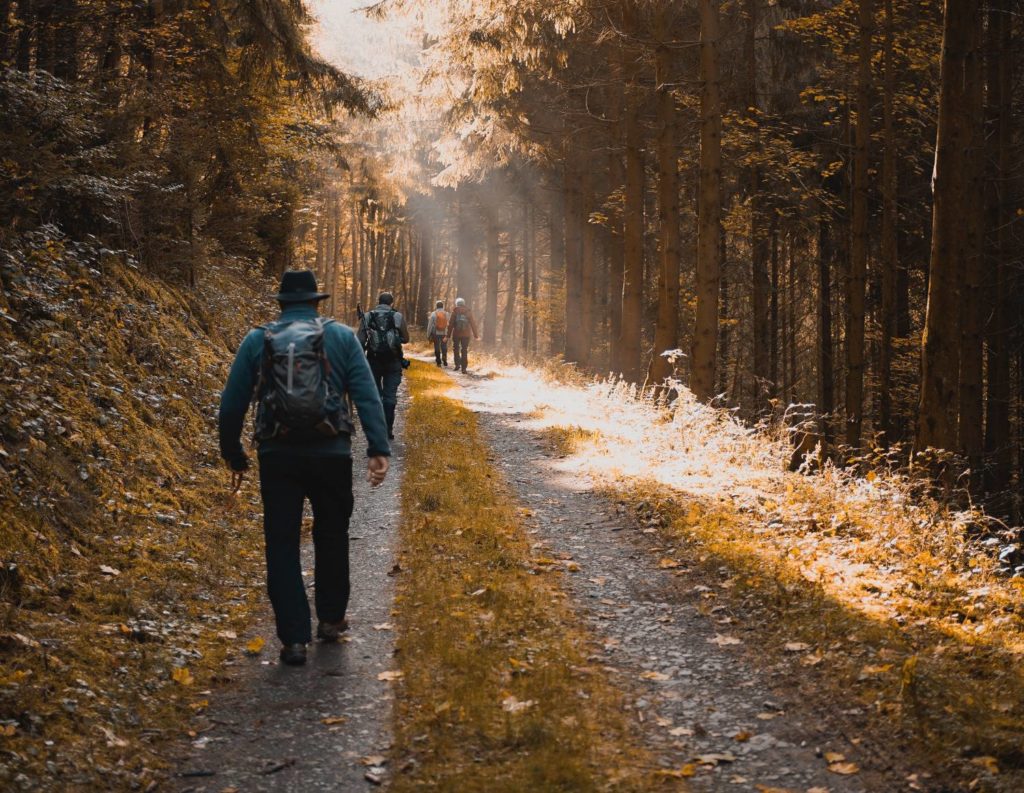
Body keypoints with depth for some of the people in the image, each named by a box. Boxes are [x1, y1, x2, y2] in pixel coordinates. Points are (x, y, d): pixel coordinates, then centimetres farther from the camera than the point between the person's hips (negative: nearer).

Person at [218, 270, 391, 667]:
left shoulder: (257, 340, 5)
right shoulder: (341, 336, 3)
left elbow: (232, 404, 6)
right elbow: (367, 396, -5)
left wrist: (233, 456, 16)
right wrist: (379, 450, -7)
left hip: (277, 456, 0)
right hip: (331, 454, 0)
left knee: (282, 545, 6)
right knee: (331, 536, 21)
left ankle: (294, 638, 1)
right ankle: (331, 619, 30)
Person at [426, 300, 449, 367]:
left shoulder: (433, 314, -5)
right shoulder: (446, 314, -1)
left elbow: (430, 325, -3)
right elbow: (448, 325, -3)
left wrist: (428, 335, 3)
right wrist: (447, 335, 2)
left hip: (436, 333, -1)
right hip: (444, 334, 1)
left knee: (437, 348, 8)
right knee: (444, 347, 11)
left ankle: (439, 362, 8)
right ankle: (444, 360, -3)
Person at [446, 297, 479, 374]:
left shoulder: (455, 312, -4)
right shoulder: (468, 312, -1)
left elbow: (450, 324, -5)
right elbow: (473, 324, 0)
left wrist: (449, 335, 0)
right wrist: (475, 335, 6)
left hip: (456, 334, -1)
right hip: (466, 335, 1)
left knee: (456, 349, 18)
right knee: (464, 351, 6)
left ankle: (457, 364, 9)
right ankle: (463, 368, 3)